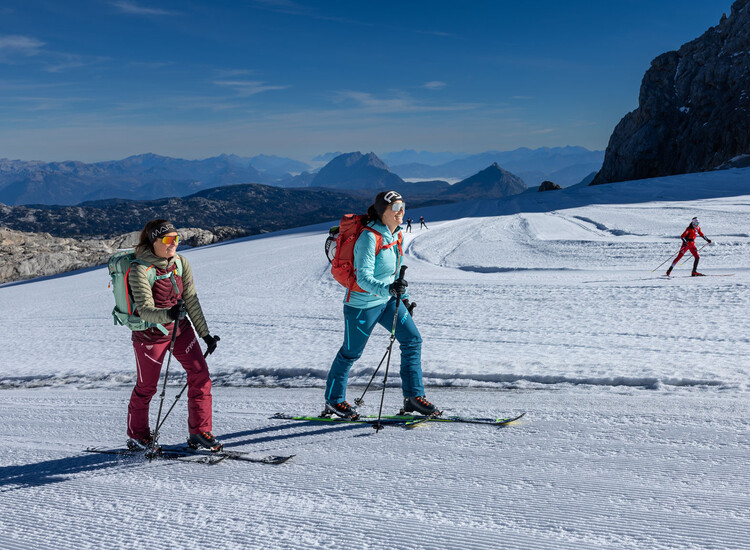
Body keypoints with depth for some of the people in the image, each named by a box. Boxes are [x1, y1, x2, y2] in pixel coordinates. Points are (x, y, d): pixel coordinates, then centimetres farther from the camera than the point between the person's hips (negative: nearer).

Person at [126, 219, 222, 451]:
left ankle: (199, 432, 11)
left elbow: (191, 301, 3)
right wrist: (167, 314, -47)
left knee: (200, 375, -3)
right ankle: (137, 436, 31)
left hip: (180, 328, 5)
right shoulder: (140, 270, -20)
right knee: (146, 386, 8)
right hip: (150, 334, -5)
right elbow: (145, 310, -26)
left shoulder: (181, 263, -4)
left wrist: (205, 334, 4)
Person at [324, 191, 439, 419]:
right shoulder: (369, 238, -23)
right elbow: (363, 277, -30)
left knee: (413, 340, 0)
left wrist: (403, 296, 19)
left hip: (388, 300, 8)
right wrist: (388, 289, -44)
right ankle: (333, 401, 27)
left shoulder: (396, 234, 3)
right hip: (362, 303, -8)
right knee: (351, 352, 7)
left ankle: (413, 396, 8)